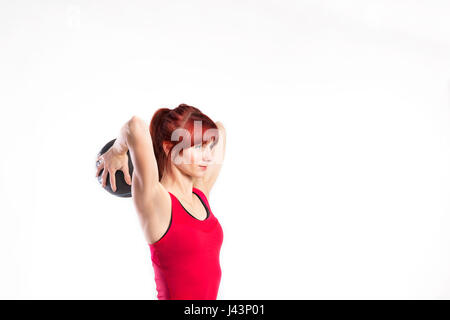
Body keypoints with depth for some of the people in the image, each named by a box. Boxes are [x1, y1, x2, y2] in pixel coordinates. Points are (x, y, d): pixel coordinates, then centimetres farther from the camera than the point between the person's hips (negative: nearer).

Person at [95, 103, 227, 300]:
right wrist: (117, 153, -11)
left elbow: (219, 129, 16)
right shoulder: (155, 201, -15)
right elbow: (136, 126, -29)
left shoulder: (201, 194, 5)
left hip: (210, 294, 7)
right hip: (175, 294, -7)